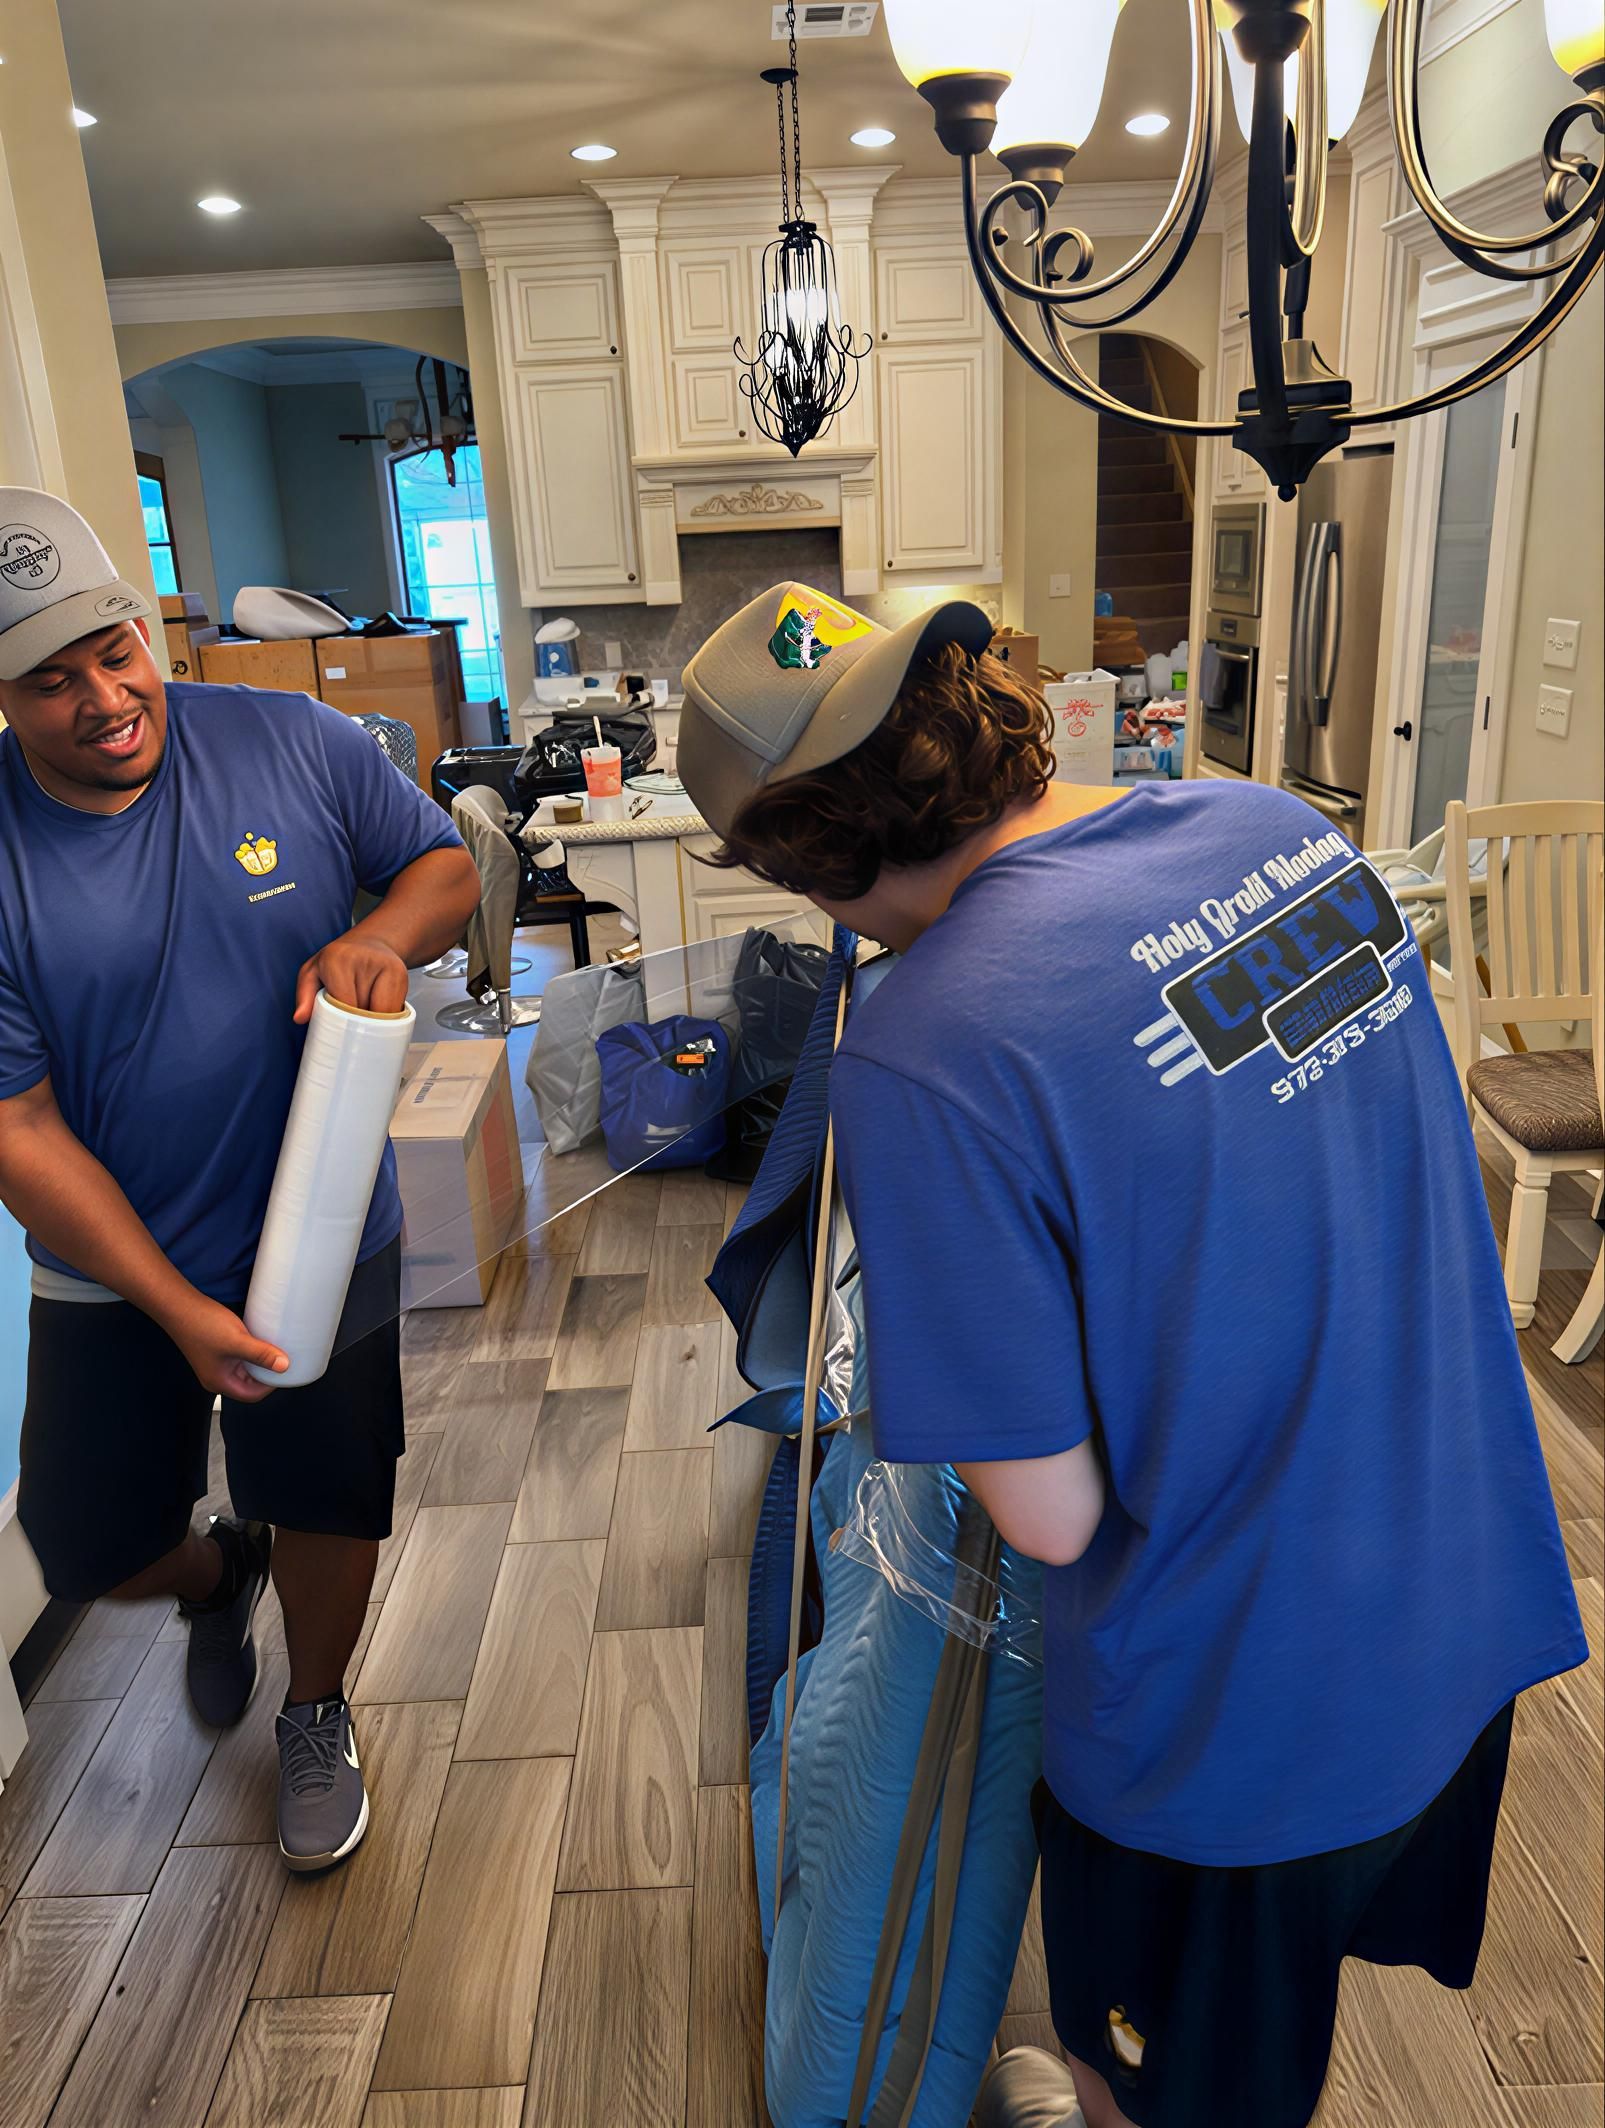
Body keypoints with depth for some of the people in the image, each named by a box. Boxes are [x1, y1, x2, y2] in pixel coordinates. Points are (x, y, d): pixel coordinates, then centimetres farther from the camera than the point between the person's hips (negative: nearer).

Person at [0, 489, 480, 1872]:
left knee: (332, 1514, 16)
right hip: (111, 1275, 0)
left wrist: (383, 936, -24)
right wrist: (180, 1311, -20)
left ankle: (316, 1712, 48)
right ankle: (220, 1575, 53)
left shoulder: (291, 745, -12)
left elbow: (447, 867, 0)